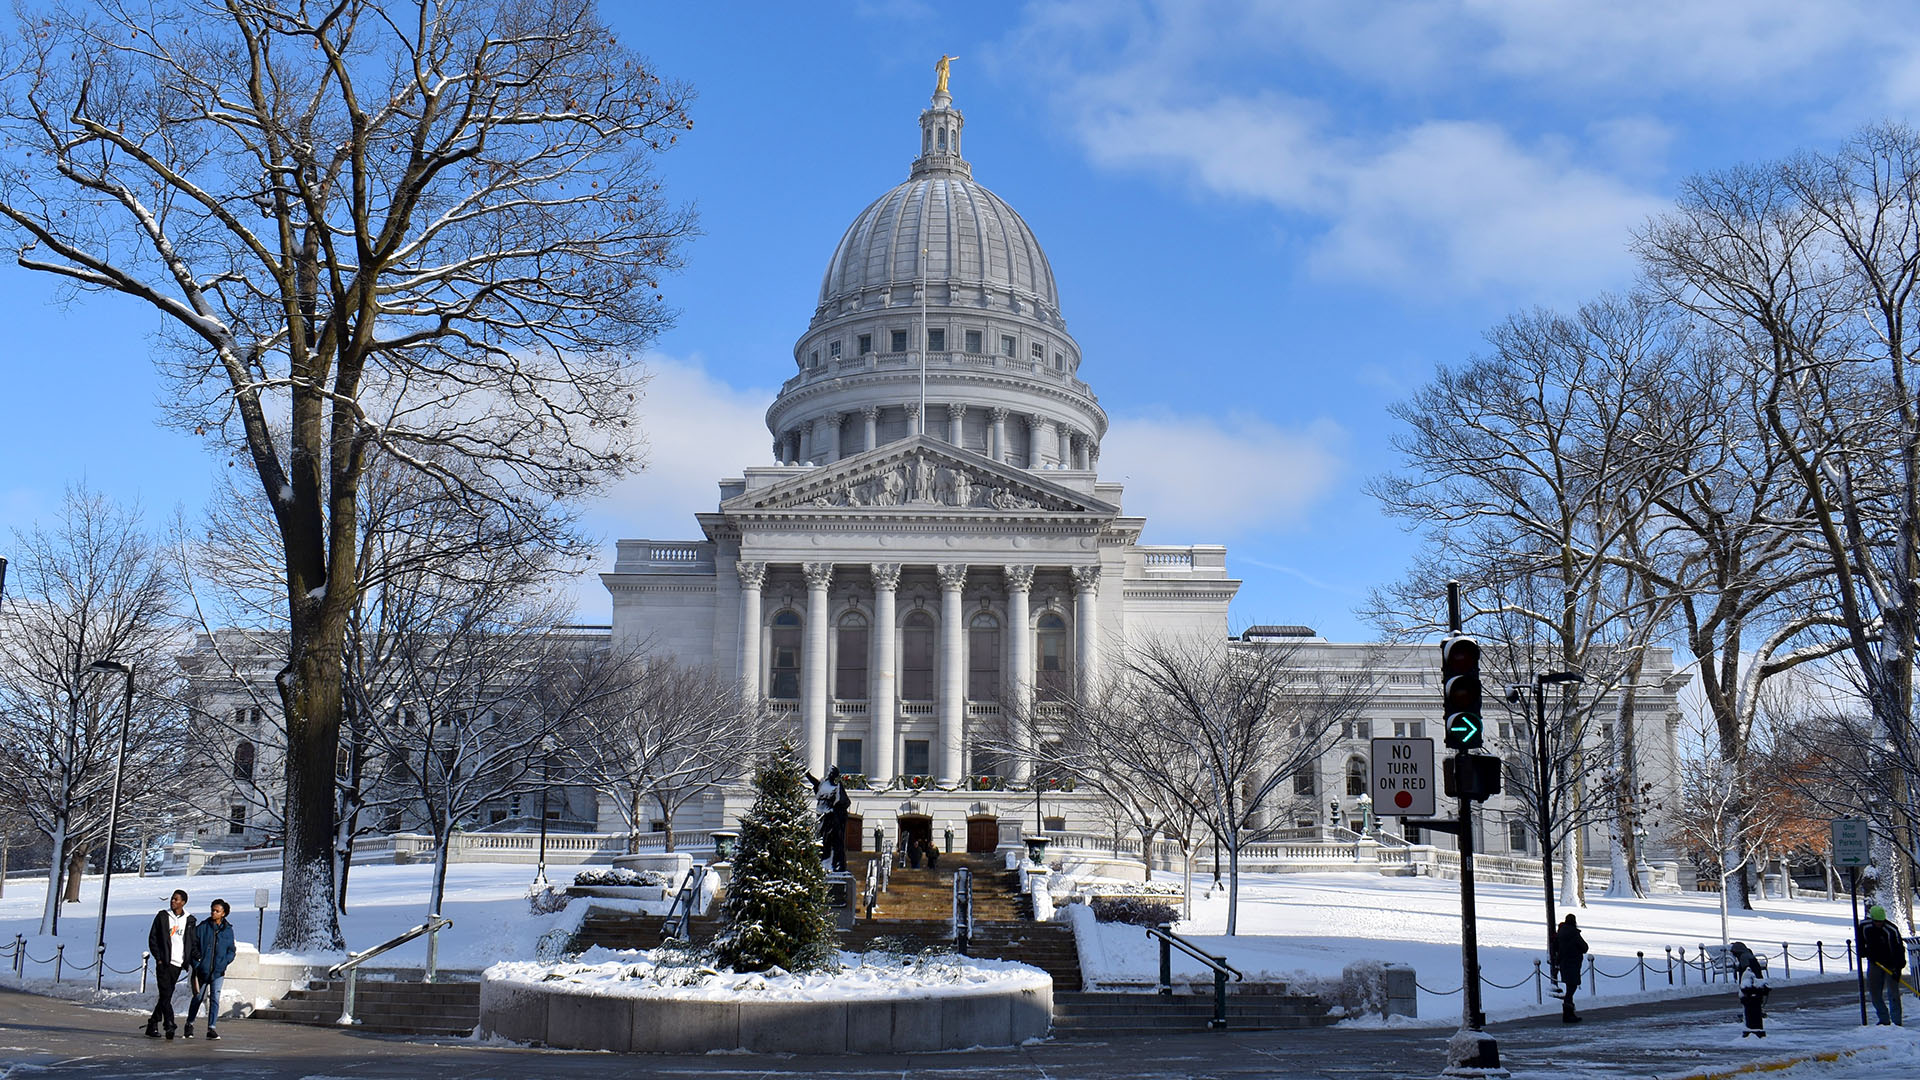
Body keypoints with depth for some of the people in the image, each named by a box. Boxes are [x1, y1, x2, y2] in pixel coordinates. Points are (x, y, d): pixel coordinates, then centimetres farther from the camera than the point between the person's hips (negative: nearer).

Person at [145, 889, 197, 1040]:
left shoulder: (189, 920, 9)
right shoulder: (162, 916, 3)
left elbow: (193, 943, 13)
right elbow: (152, 938, 3)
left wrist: (193, 962, 3)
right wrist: (158, 958, -6)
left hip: (177, 964, 3)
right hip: (163, 963, -3)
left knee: (167, 996, 6)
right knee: (165, 995, -12)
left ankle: (153, 1024, 17)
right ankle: (169, 1025, -18)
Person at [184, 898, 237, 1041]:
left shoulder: (228, 930, 5)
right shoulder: (202, 927, -1)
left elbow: (231, 950, 12)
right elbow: (193, 946, 0)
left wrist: (225, 962, -5)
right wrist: (196, 964, -10)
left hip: (218, 971, 1)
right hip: (202, 970, -1)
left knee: (215, 998, -5)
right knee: (198, 997, 10)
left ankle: (211, 1028, -2)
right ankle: (189, 1024, 30)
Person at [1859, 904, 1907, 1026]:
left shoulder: (1892, 931, -24)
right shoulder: (1864, 927, -9)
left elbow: (1898, 950, -24)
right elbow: (1860, 943, 12)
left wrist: (1898, 969, -31)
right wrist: (1865, 952, -4)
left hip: (1891, 964, -4)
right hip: (1874, 963, 4)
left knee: (1893, 991, -10)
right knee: (1874, 992, 2)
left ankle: (1897, 1021, -3)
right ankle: (1884, 1020, 13)